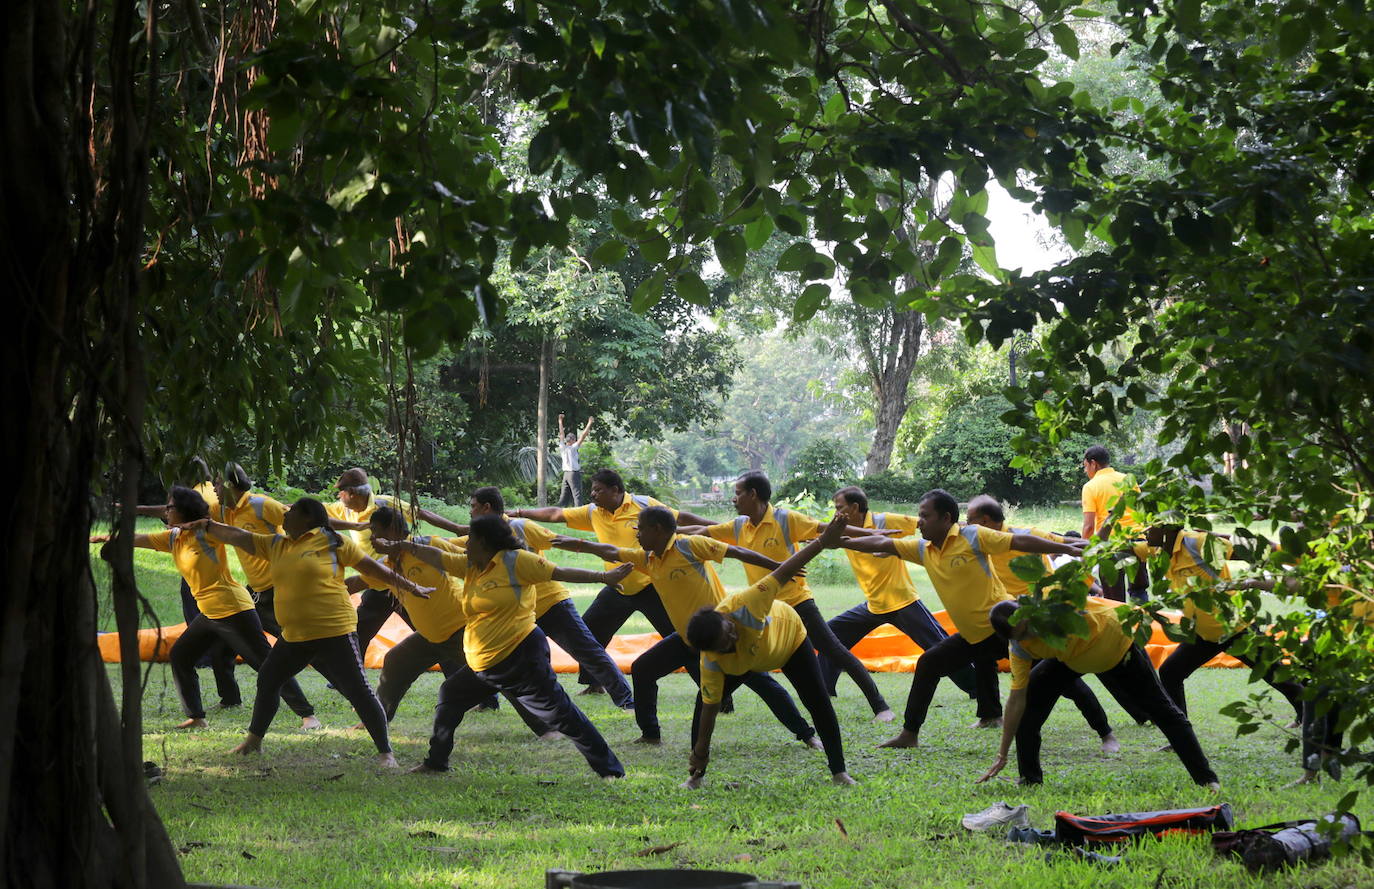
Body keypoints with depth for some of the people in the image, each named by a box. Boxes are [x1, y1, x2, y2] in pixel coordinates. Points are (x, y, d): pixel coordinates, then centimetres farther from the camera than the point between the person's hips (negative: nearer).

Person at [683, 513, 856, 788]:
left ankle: (839, 772, 5)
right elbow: (709, 709, -30)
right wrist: (700, 752, -29)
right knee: (703, 700, -12)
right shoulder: (711, 663, -36)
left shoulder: (741, 607, -45)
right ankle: (696, 775, 0)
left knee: (819, 703, -7)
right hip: (746, 662, 1)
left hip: (789, 635, -1)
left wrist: (823, 541, -45)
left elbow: (783, 573, -43)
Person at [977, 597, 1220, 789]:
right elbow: (1016, 699, -20)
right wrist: (1002, 755, -21)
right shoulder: (1019, 648, -24)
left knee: (1163, 711, -1)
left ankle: (1206, 779, 8)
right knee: (1029, 699, -14)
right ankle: (1030, 779, -3)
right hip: (1071, 658, 4)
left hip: (1116, 644, -3)